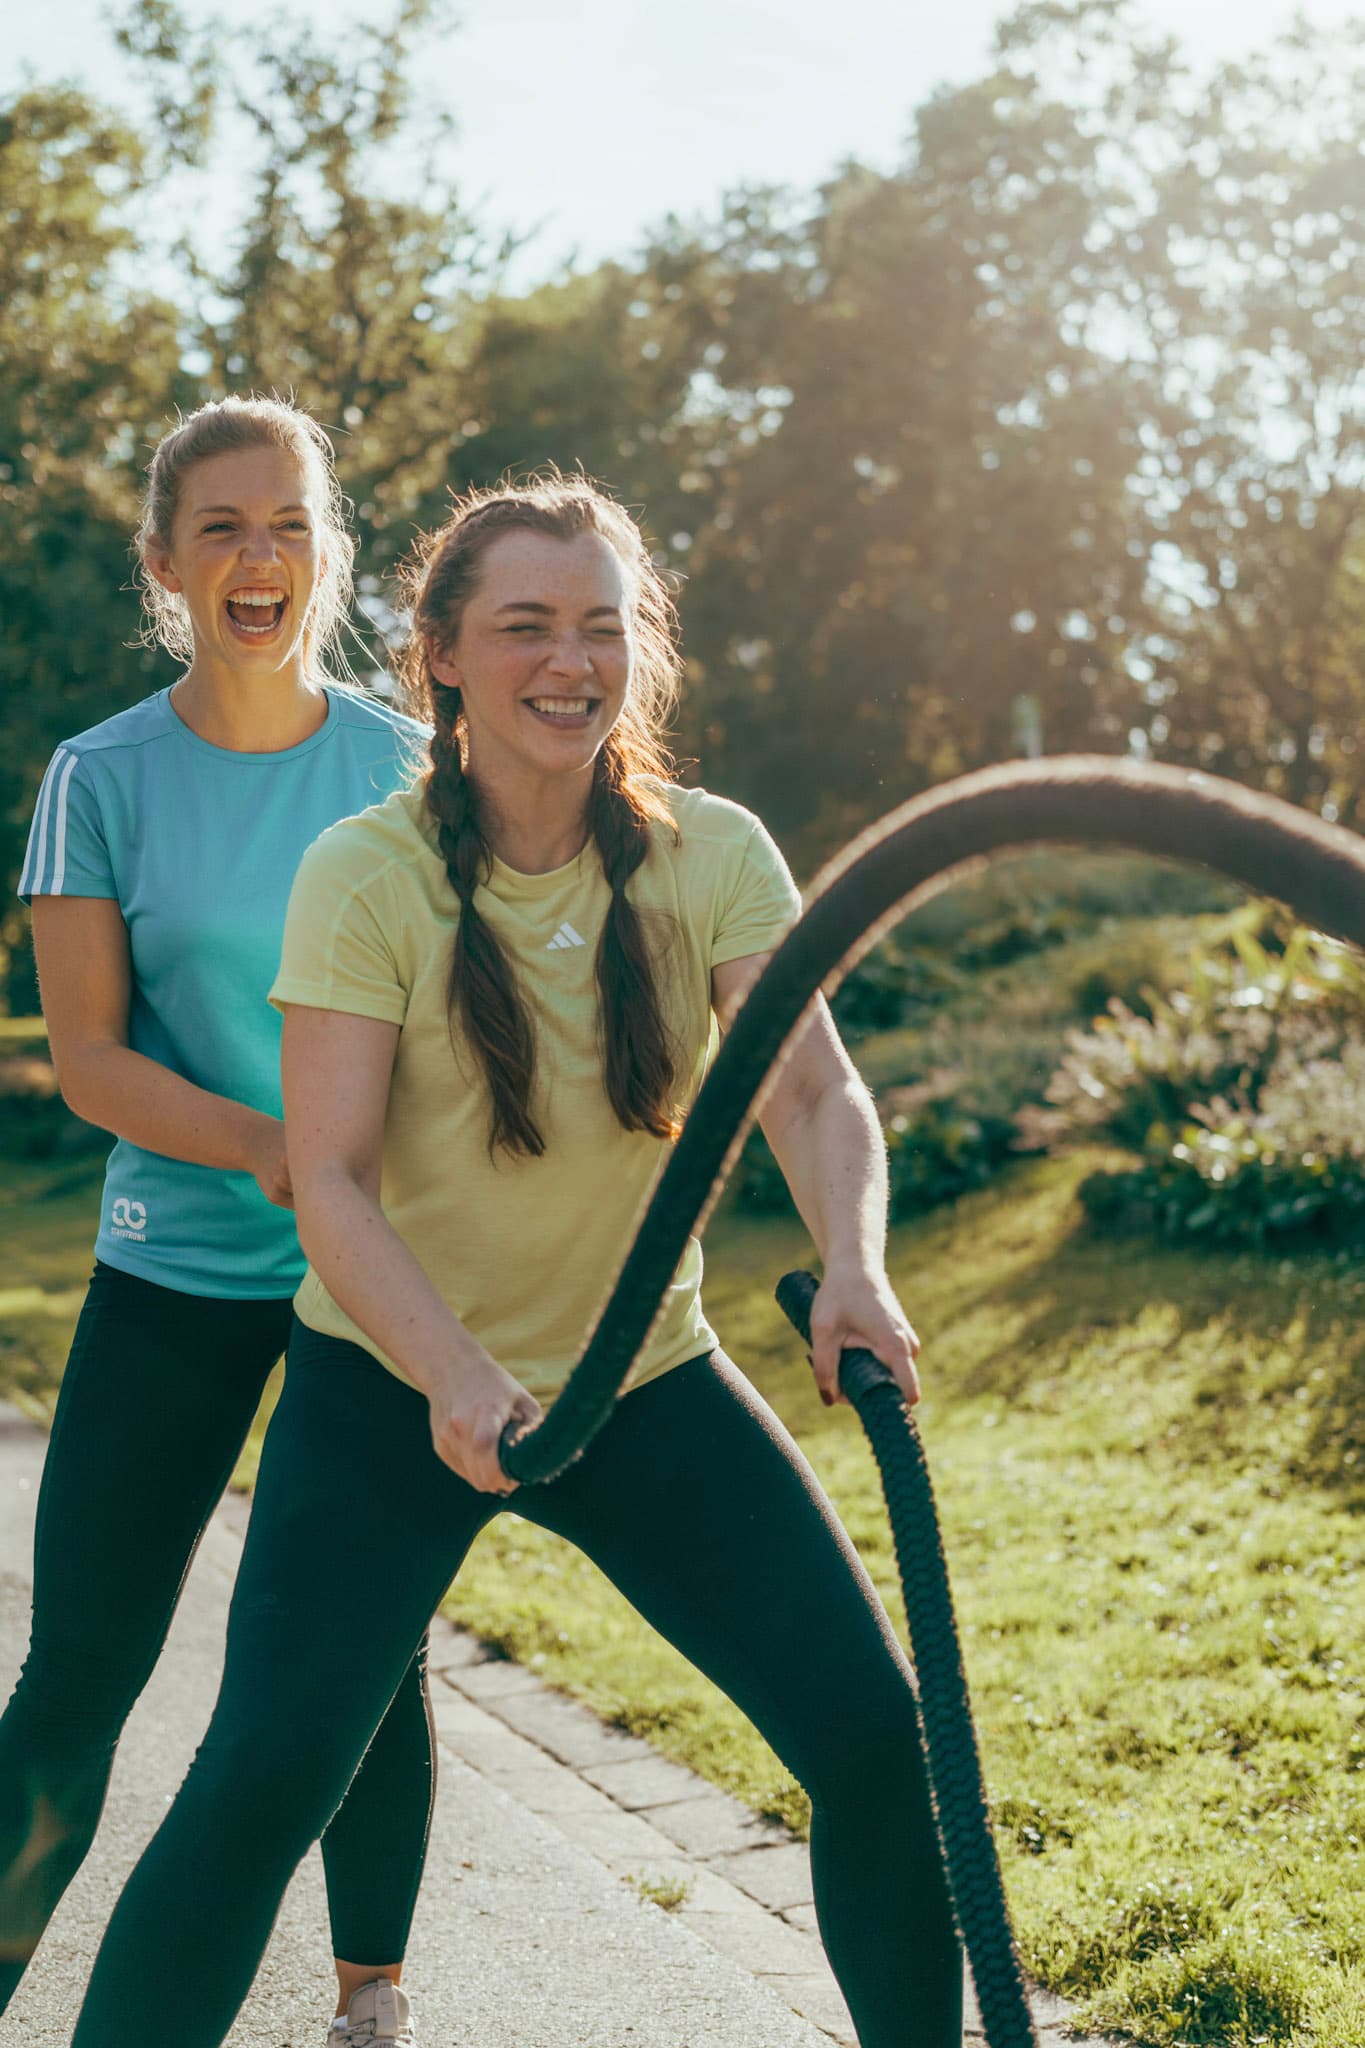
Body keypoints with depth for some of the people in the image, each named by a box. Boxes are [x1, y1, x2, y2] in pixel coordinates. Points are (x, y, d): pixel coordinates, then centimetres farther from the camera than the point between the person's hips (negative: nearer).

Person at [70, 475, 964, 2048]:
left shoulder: (712, 855, -7)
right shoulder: (366, 874, -15)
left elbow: (816, 1092, -16)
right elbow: (331, 1183, -19)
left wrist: (853, 1268, -37)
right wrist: (456, 1377, -35)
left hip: (645, 1377, 3)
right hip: (390, 1386, -2)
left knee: (879, 1737, -2)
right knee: (259, 1786, -11)